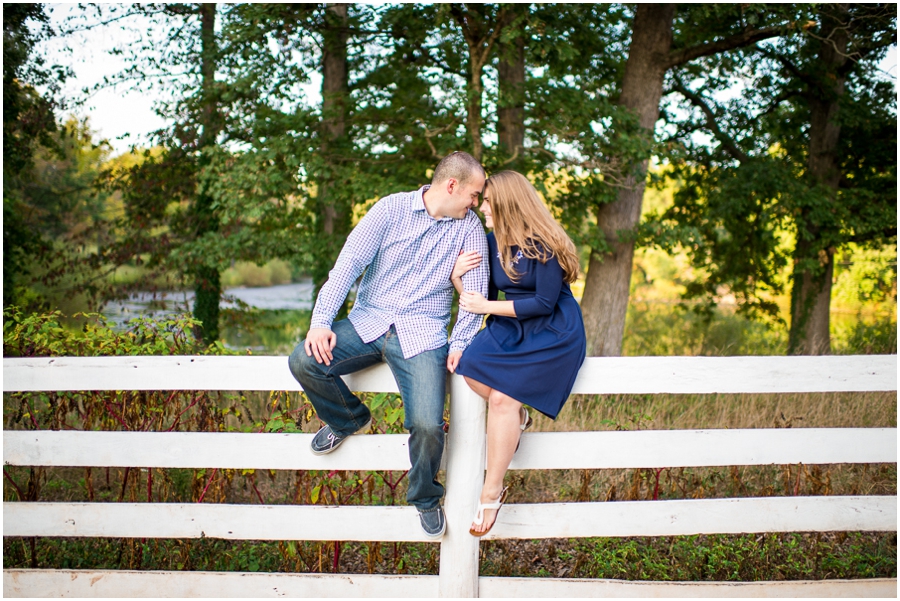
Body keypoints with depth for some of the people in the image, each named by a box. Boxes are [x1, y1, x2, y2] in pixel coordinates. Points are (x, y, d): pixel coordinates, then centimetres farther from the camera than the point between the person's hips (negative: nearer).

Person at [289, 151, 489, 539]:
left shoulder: (469, 226, 6)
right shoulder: (392, 208, 1)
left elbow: (475, 287, 2)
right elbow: (350, 260, -6)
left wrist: (460, 343, -11)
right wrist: (321, 319, -16)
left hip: (422, 334, -1)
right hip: (369, 321, 1)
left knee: (428, 425, -21)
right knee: (304, 362, -21)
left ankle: (426, 498, 12)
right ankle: (348, 418, 12)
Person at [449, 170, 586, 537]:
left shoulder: (543, 244, -15)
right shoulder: (492, 242, 6)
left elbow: (545, 303, -19)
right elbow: (483, 297, 9)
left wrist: (487, 307, -16)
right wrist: (458, 278, -10)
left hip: (553, 333, -6)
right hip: (509, 328, 7)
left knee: (502, 397, -24)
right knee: (471, 370, -24)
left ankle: (492, 493, -11)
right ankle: (517, 417, 4)